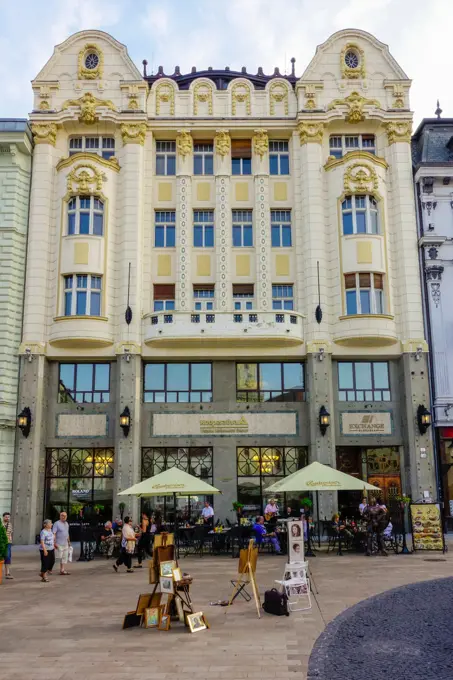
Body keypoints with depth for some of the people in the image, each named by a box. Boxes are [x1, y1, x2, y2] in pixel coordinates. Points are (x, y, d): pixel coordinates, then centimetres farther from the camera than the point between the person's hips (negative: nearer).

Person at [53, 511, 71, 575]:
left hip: (65, 544, 8)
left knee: (65, 557, 6)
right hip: (59, 544, -8)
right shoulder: (57, 523, -11)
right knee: (60, 557, -3)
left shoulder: (66, 523, 13)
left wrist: (68, 541, 20)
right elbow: (53, 534, -17)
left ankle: (63, 570, 8)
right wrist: (54, 543, -22)